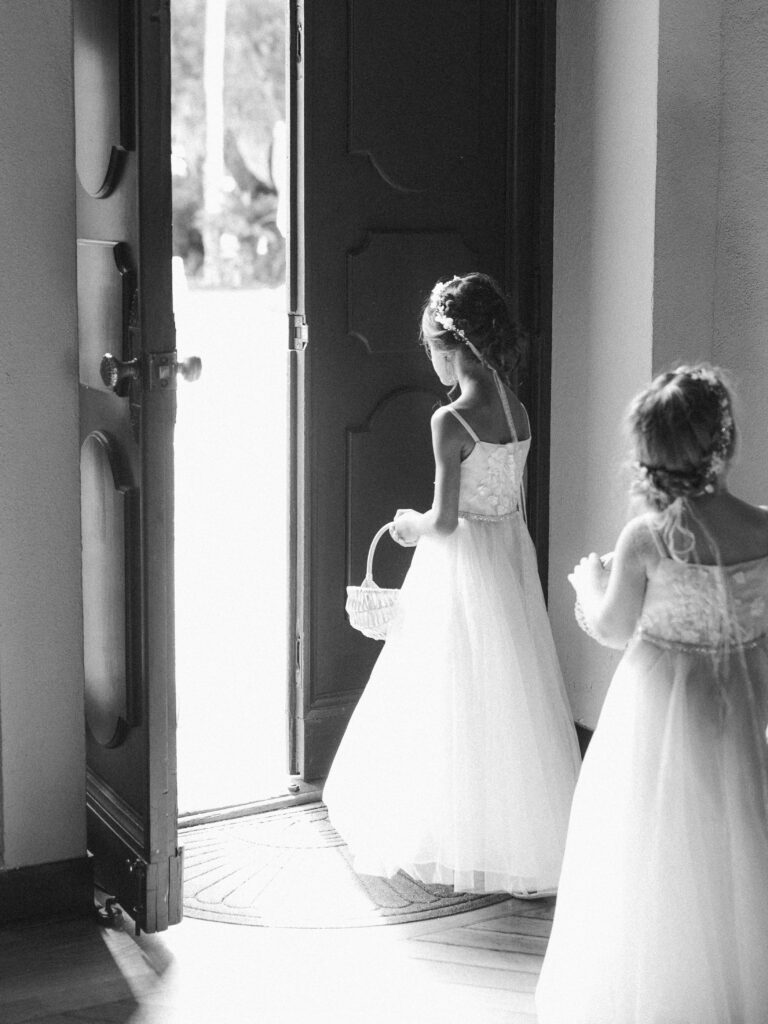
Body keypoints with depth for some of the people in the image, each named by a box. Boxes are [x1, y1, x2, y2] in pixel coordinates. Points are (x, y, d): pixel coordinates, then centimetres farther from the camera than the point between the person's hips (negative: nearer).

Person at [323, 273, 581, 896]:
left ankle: (465, 840, 19)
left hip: (463, 563, -7)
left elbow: (445, 520, -19)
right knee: (514, 694, 16)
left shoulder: (452, 422, -20)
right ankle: (528, 837, 26)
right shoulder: (518, 413, 3)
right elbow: (515, 500, 10)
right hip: (514, 557, 7)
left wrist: (411, 527, 1)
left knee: (461, 701, 6)